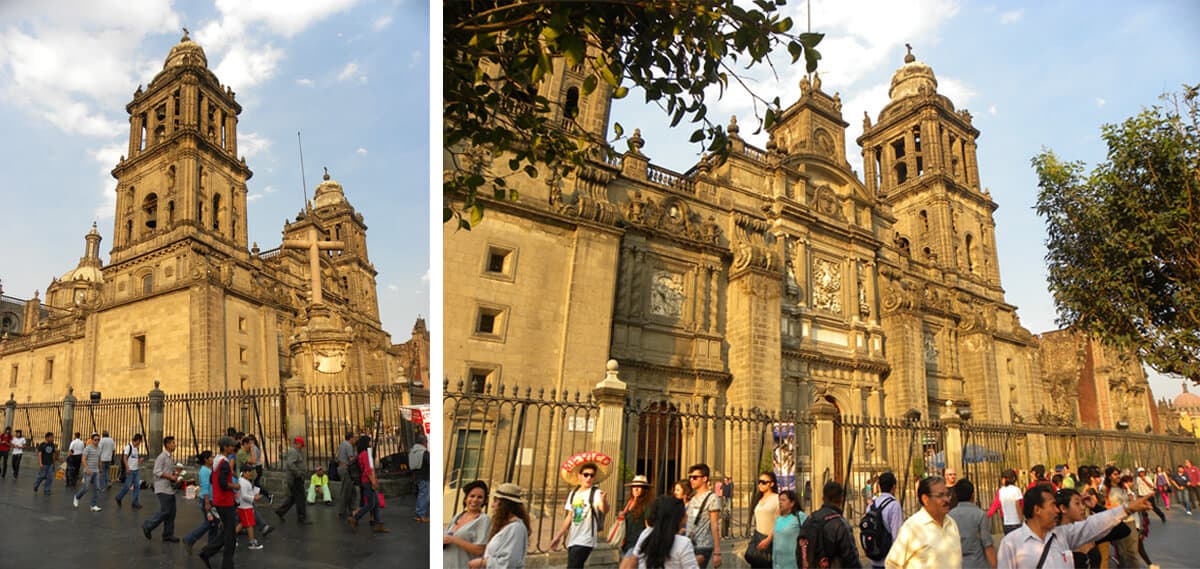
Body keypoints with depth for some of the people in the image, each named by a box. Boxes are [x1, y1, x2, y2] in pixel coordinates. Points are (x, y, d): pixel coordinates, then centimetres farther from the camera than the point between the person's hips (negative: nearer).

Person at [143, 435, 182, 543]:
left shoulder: (171, 457, 15)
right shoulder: (162, 457, -12)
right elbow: (157, 472, -18)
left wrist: (176, 474, 4)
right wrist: (171, 477, -19)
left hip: (170, 488, 9)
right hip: (163, 489, -9)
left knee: (171, 512, 8)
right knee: (165, 511, -8)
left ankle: (168, 535, 14)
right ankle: (147, 526, 11)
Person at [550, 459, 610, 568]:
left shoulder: (596, 493, -9)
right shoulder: (573, 493, 11)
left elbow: (605, 510, -28)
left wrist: (603, 501, -51)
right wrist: (558, 536, 17)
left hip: (585, 541, -7)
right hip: (572, 540, 7)